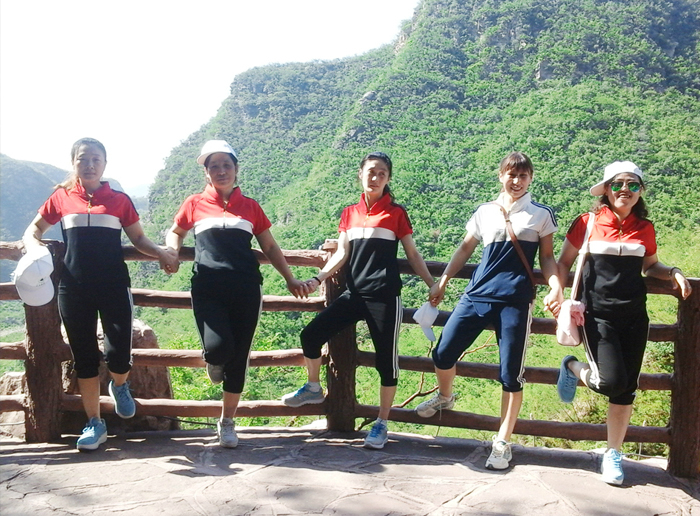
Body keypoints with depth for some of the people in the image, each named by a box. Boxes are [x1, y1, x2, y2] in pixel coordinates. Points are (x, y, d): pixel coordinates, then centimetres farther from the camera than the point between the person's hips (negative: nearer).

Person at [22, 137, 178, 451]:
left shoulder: (120, 200, 6)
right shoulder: (61, 198, 7)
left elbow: (138, 239, 11)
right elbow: (33, 231, 16)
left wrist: (160, 253, -7)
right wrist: (34, 249, -6)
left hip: (113, 286, -1)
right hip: (74, 288, 1)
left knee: (119, 355, -10)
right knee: (84, 357, 7)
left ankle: (119, 386, 27)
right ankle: (94, 424, 22)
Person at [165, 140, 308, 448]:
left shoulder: (250, 207, 13)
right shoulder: (195, 204, 11)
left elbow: (270, 247, 18)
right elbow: (175, 233, 26)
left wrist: (290, 279, 13)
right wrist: (172, 252, 4)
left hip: (246, 289, 1)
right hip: (208, 288, -1)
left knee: (239, 356, 4)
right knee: (218, 347, -22)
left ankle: (227, 421, 23)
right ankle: (215, 362, 19)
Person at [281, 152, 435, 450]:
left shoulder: (396, 213, 3)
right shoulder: (349, 213, 12)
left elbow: (412, 254, 6)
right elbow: (341, 254, 7)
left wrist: (433, 285, 0)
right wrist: (319, 279, -7)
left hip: (385, 298, -4)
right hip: (354, 294, 4)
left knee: (386, 360, 0)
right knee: (311, 335, -4)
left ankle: (382, 424, 17)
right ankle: (314, 389, 22)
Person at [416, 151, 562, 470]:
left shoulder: (540, 215, 8)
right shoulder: (485, 212, 13)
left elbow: (547, 258, 9)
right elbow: (466, 248, 19)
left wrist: (556, 287, -9)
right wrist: (442, 282, 13)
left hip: (515, 301, -2)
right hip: (477, 294, 3)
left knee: (511, 373, -3)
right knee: (442, 354, -1)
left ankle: (502, 443, 13)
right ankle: (445, 397, 33)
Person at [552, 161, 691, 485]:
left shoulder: (645, 229, 7)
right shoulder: (587, 223, -2)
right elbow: (564, 263, 5)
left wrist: (673, 272, 2)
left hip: (634, 315, 4)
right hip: (597, 313, -3)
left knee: (626, 389, 6)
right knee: (612, 382, -17)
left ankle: (613, 454, 23)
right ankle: (573, 369, 17)